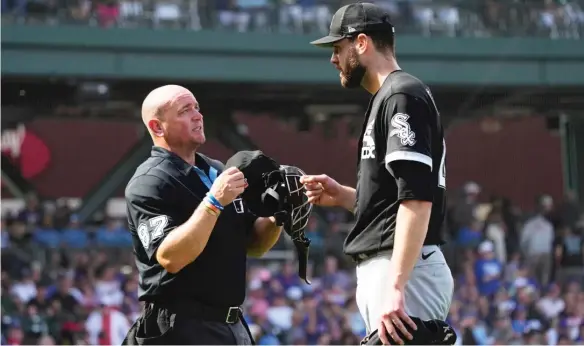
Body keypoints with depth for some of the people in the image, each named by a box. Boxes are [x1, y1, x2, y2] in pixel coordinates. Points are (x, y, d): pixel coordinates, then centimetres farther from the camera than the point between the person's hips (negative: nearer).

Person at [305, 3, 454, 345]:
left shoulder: (402, 96, -11)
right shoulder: (389, 98, 21)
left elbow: (418, 200, -21)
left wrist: (395, 286, -27)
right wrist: (341, 196, 13)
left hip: (405, 271, -11)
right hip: (384, 269, 11)